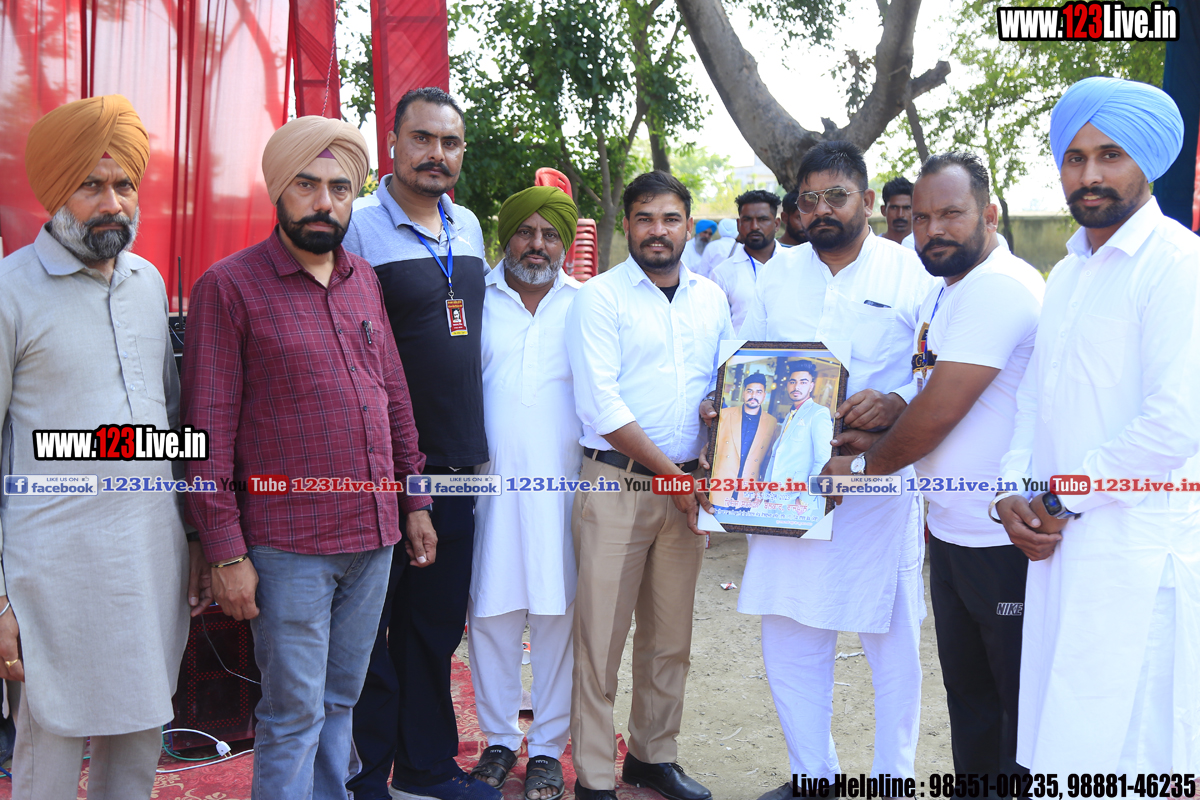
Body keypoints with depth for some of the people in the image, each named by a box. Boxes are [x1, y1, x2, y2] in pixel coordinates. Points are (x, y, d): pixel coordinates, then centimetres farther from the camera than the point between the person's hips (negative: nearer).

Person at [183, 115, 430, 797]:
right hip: (289, 547, -5)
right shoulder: (229, 286, -7)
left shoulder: (363, 280, 10)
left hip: (375, 536, 6)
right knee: (294, 714, 3)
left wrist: (414, 498, 14)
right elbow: (208, 429, -10)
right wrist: (226, 554, -12)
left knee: (341, 701, 17)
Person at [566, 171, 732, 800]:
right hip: (616, 482, -5)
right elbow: (601, 405, -12)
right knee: (601, 636, -1)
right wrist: (672, 474, -12)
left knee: (670, 635, 12)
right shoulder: (599, 297, -4)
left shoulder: (712, 299, 11)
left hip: (687, 486, 5)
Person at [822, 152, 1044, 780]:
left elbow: (938, 413, -22)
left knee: (1022, 706, 3)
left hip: (1005, 541, -10)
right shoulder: (943, 291, 14)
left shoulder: (998, 286, -19)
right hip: (951, 533, 10)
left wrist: (863, 467, -7)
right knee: (967, 695, 20)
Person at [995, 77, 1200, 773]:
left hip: (1141, 560, -8)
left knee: (1118, 751, -5)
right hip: (1060, 547, 8)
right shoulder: (1067, 275, 18)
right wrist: (1016, 490, 4)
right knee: (1055, 744, 13)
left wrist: (1064, 498, -10)